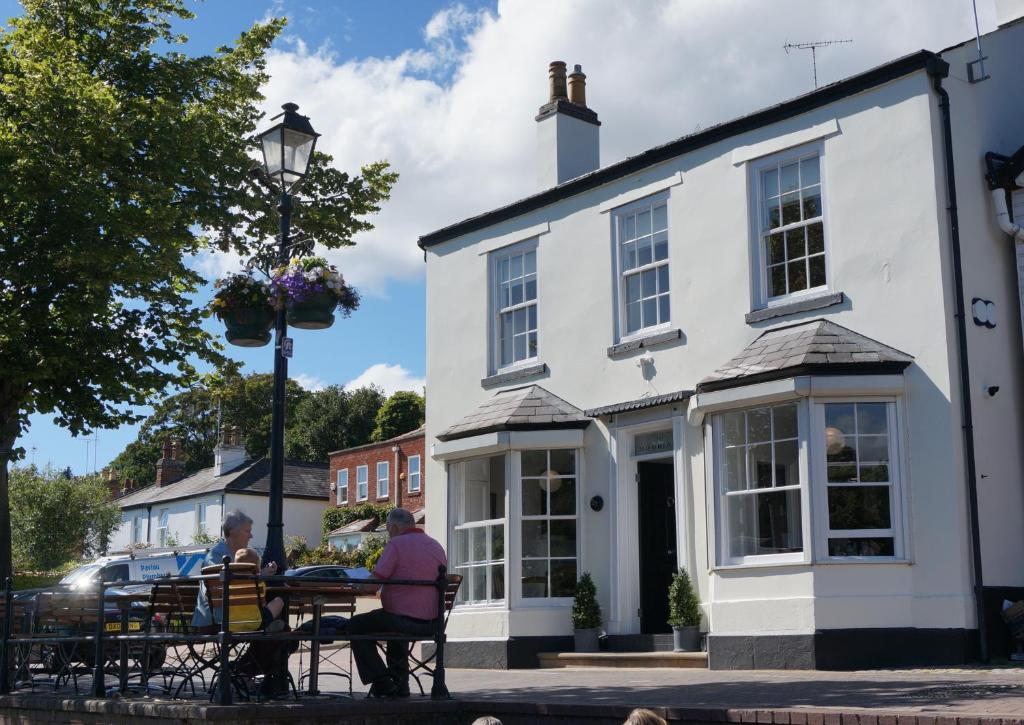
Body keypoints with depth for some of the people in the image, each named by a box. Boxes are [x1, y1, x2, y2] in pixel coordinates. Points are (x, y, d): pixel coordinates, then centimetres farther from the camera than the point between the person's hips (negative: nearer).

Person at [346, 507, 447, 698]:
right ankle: (400, 684, 34)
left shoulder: (396, 544, -9)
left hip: (404, 620, -8)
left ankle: (381, 682, 7)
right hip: (432, 624, 8)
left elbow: (376, 581, -16)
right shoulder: (437, 546, 13)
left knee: (356, 626, 14)